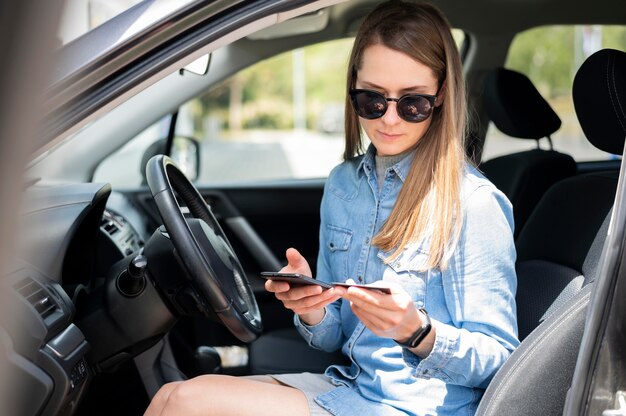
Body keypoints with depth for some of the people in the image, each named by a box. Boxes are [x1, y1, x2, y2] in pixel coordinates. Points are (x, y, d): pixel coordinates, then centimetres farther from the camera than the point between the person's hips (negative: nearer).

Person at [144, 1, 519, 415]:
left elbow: (499, 357, -10)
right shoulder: (343, 184, 6)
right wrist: (312, 313, -11)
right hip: (348, 382, 6)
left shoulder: (475, 203, -14)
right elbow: (334, 337, 12)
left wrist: (418, 333, -28)